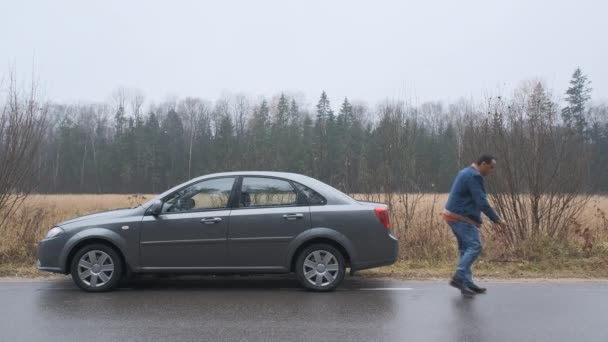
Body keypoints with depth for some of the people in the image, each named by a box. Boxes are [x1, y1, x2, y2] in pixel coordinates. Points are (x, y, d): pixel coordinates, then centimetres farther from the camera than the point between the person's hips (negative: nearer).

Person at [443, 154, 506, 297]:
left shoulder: (467, 172, 18)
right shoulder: (474, 176, -15)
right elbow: (482, 202, -19)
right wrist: (496, 219, -13)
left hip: (454, 216, 11)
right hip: (461, 218, -11)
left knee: (466, 248, 12)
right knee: (474, 246, -11)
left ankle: (466, 283, 14)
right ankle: (458, 277, -14)